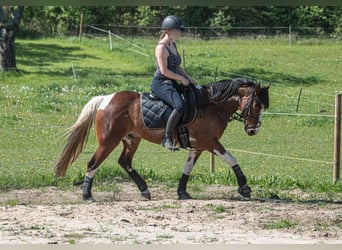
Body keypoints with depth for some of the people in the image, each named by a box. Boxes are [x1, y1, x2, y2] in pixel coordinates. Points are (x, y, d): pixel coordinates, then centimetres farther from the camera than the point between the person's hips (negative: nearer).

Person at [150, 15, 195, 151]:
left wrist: (187, 77, 7)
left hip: (171, 83, 10)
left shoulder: (173, 45, 16)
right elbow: (164, 71, -19)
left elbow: (177, 66, 23)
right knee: (179, 106, -30)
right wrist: (181, 78, -12)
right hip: (161, 83, -10)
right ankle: (167, 139, -27)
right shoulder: (161, 47, -13)